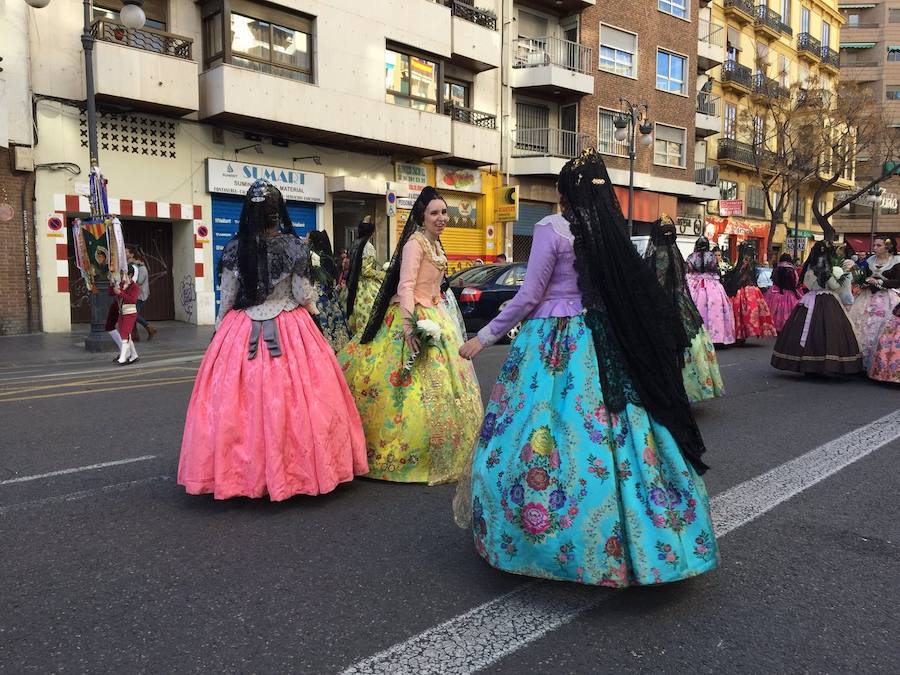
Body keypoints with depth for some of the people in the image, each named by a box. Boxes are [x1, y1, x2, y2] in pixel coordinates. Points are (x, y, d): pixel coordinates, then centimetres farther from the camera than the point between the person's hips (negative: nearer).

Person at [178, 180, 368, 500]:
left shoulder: (234, 249, -2)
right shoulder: (295, 247, -6)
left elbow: (227, 298, 3)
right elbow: (304, 296, -3)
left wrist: (220, 329, 18)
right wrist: (313, 307, 19)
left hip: (242, 331, 1)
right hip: (290, 330, -1)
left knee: (238, 400, 8)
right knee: (291, 398, 6)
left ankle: (242, 468, 16)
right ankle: (299, 465, 13)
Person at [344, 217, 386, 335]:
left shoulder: (355, 244, 9)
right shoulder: (368, 247, -14)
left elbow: (353, 268, 13)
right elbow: (366, 271, -17)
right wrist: (383, 275, -5)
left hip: (356, 287, 8)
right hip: (368, 289, -8)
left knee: (360, 319, 13)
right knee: (369, 319, -4)